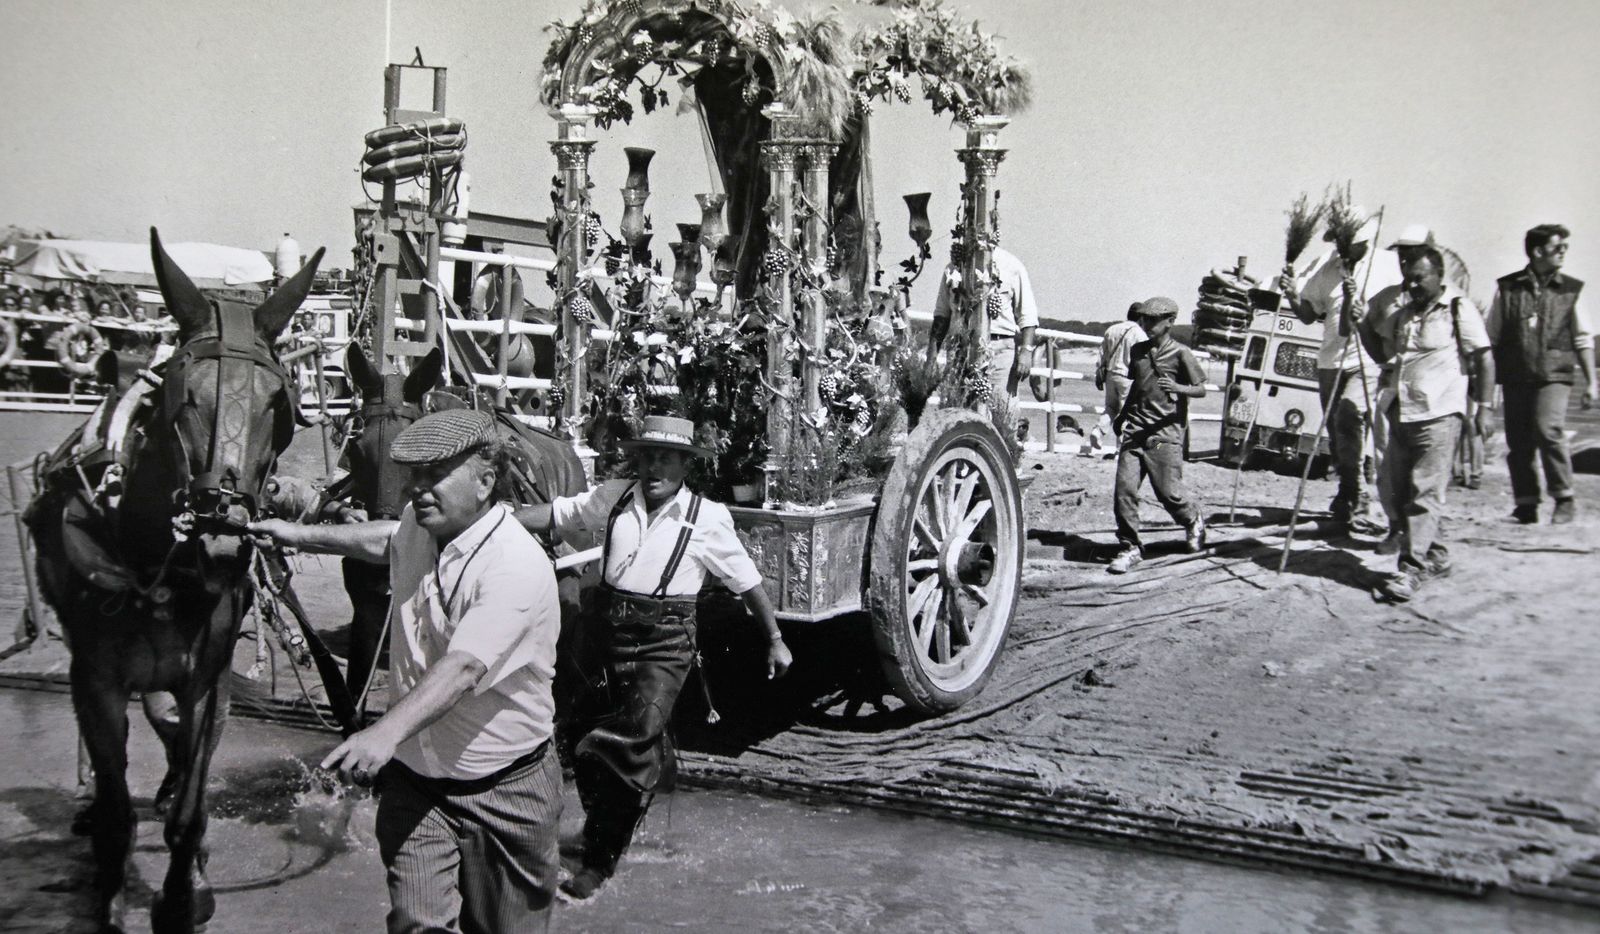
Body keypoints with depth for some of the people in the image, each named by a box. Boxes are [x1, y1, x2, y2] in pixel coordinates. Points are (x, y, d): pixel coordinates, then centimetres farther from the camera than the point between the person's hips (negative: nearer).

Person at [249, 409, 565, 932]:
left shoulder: (518, 566, -24)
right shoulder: (417, 529, 2)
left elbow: (462, 668, -36)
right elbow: (384, 540, 30)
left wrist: (386, 733, -48)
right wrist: (302, 535, 31)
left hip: (502, 791, -5)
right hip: (413, 780, 5)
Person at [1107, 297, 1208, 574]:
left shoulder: (1180, 353, -2)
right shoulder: (1138, 351, 14)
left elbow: (1201, 389, -3)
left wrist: (1177, 388, -22)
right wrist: (1122, 418, 21)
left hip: (1165, 433, -4)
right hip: (1134, 431, 4)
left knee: (1168, 491, -2)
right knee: (1125, 488, -7)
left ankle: (1193, 520, 31)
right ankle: (1130, 547, 2)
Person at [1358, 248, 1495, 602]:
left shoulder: (1459, 310, -3)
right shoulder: (1402, 314, 17)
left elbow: (1484, 360, -5)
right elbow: (1382, 354, 26)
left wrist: (1485, 407, -11)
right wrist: (1365, 324, 9)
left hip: (1439, 416, -7)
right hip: (1402, 414, 7)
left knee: (1424, 493, -12)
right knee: (1402, 493, 10)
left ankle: (1412, 569, -14)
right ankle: (1435, 556, 25)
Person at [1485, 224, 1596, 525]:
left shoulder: (1570, 290, 6)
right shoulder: (1507, 288, 4)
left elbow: (1584, 340, 10)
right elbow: (1491, 338, 9)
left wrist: (1590, 381, 6)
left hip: (1554, 375, -1)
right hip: (1516, 377, 1)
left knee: (1548, 430, -19)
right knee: (1518, 442, 2)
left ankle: (1565, 498, -4)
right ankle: (1526, 505, 15)